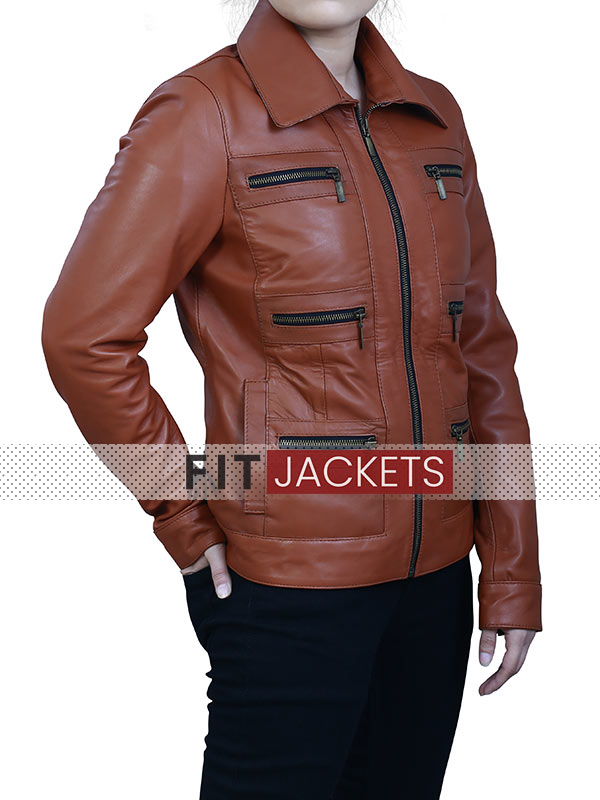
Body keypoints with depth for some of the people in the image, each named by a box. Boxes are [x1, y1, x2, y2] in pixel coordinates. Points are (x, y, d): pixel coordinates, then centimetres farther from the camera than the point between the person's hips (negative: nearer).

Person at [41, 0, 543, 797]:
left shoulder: (436, 118, 7)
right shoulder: (202, 114, -10)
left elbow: (482, 349, 8)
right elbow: (83, 337, -13)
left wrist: (514, 577, 6)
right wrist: (186, 524, -7)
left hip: (434, 575, 6)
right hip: (289, 581, -5)